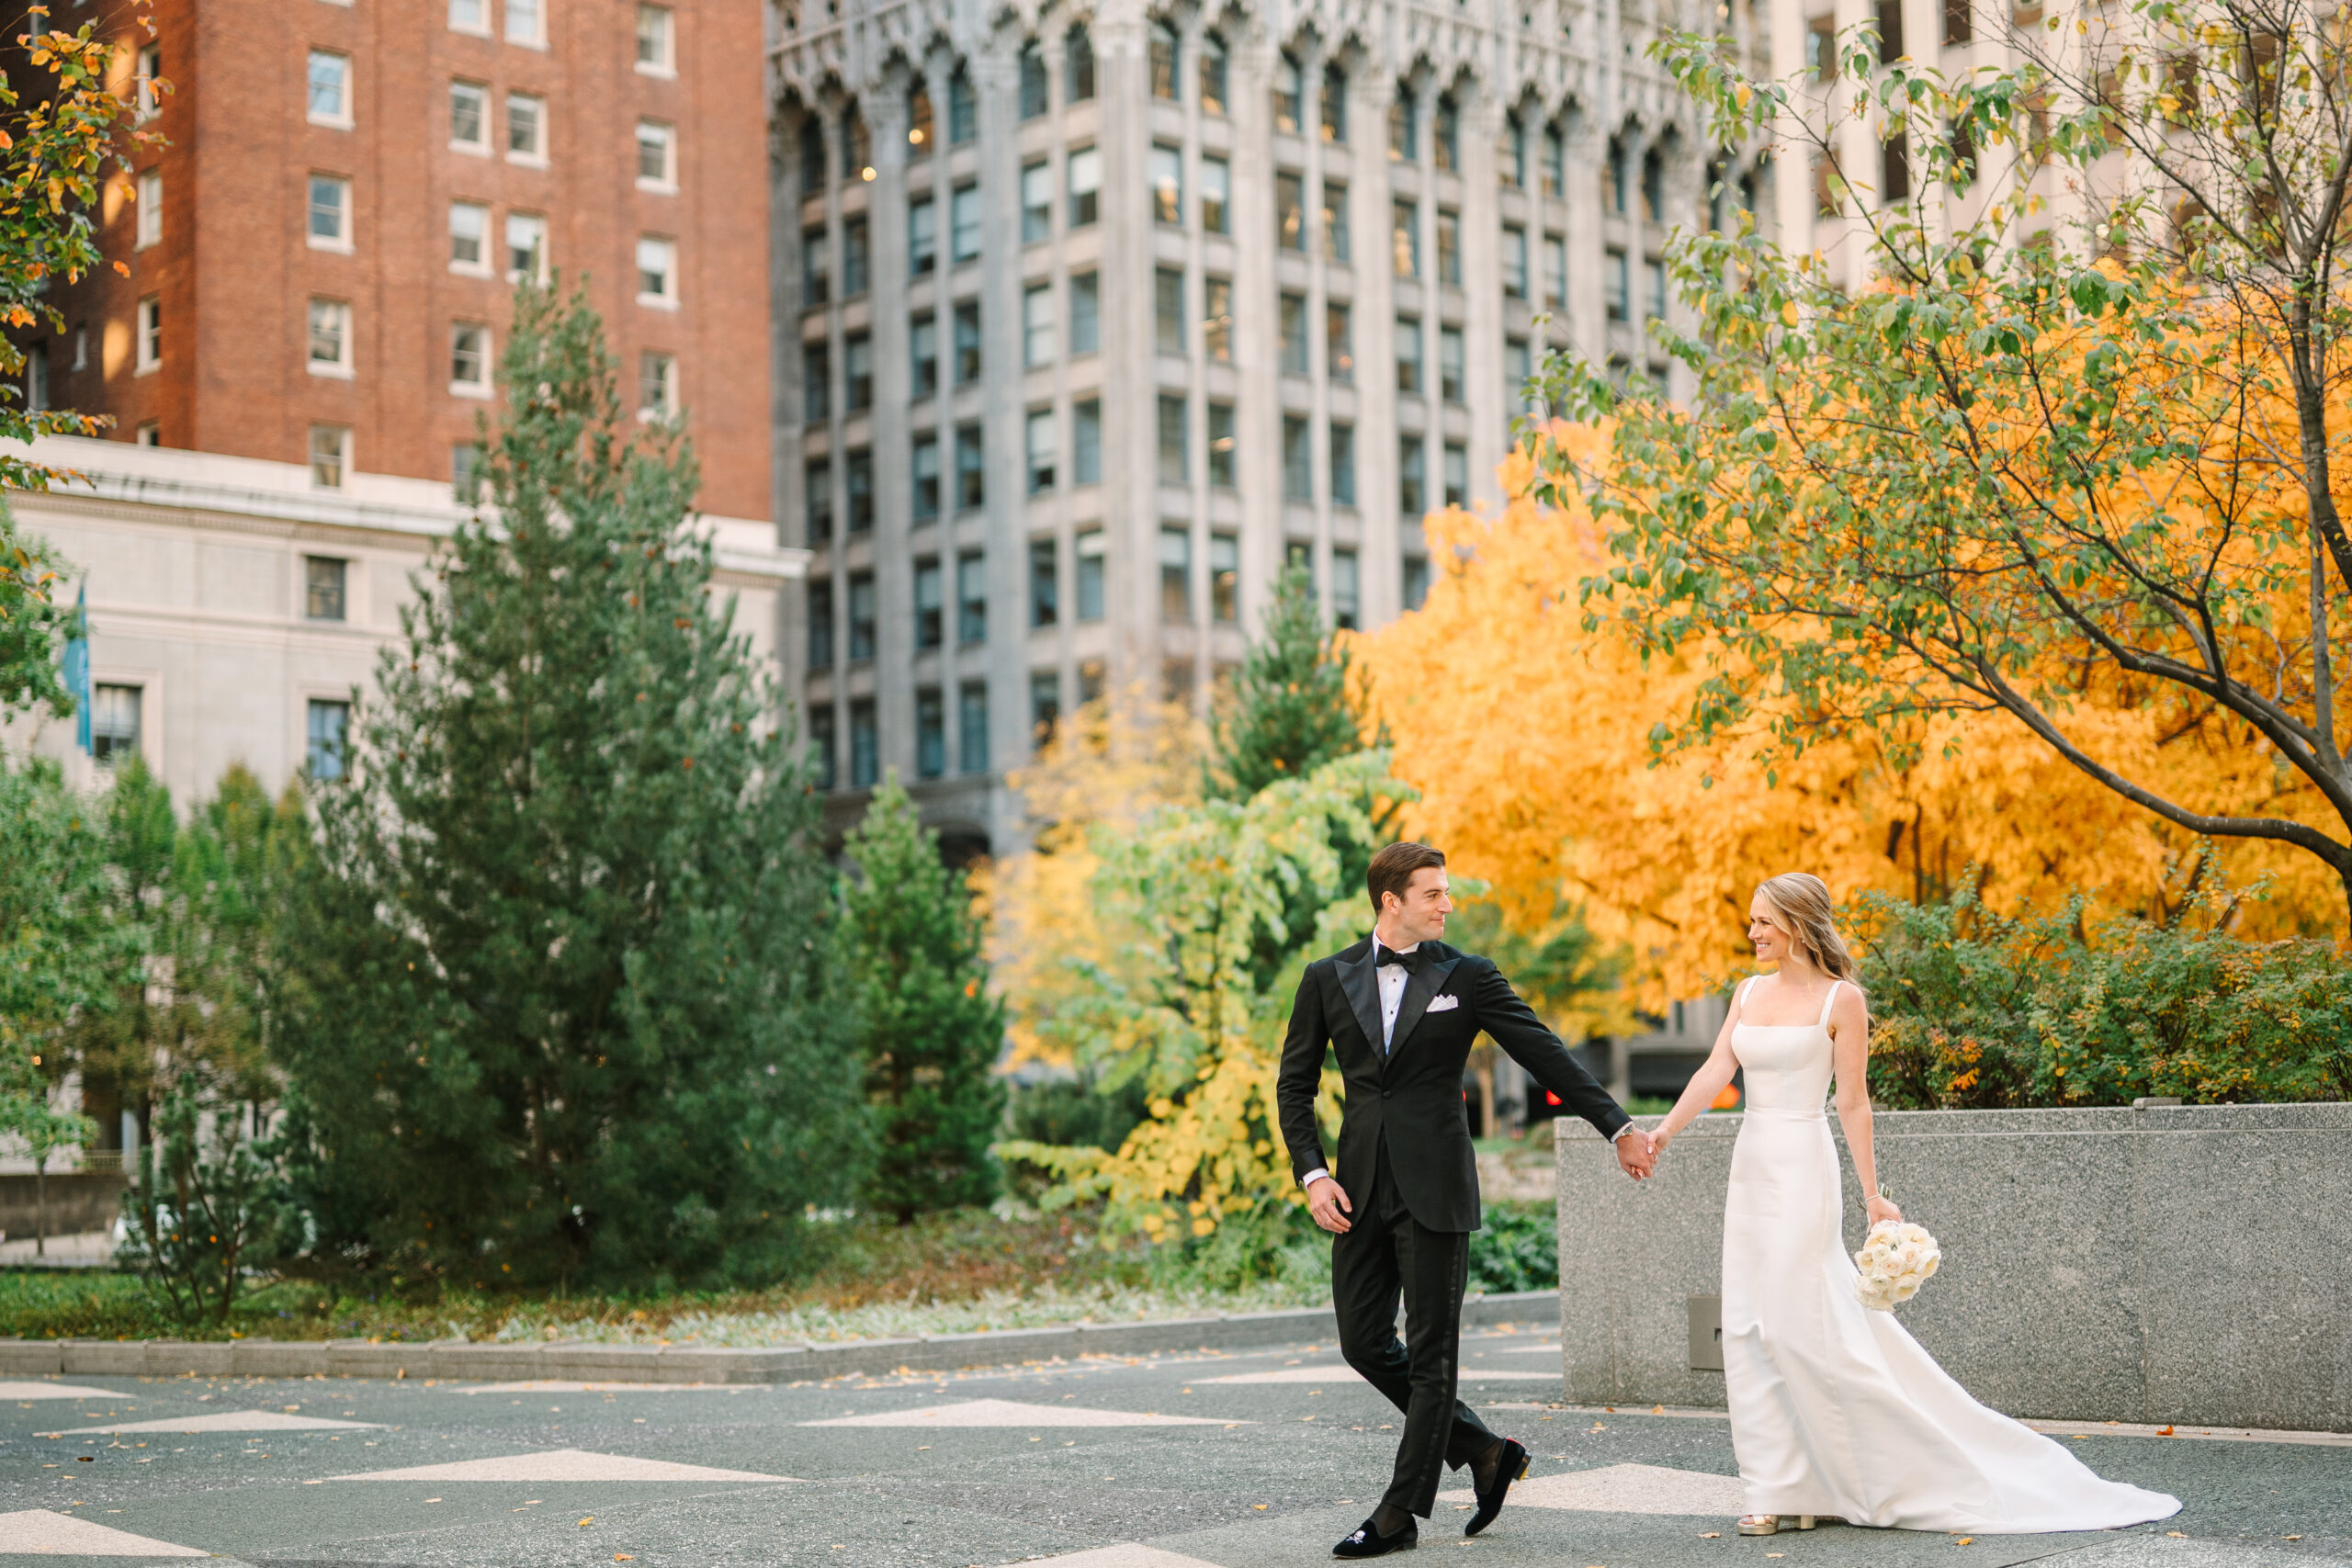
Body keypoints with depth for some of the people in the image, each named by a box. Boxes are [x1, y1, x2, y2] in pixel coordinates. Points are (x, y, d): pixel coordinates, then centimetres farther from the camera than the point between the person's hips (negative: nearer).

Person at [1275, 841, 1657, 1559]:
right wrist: (1311, 1172, -2)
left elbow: (1546, 1055, 2)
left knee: (1432, 1351, -1)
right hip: (1360, 1187, 3)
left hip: (1434, 1186, -3)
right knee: (1364, 1342, 4)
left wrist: (1618, 1126, -1)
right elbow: (1295, 1085, 10)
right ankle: (1485, 1451, 21)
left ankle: (1401, 1514, 7)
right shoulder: (1328, 979, 6)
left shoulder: (1467, 978, 0)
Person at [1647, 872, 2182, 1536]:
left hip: (1802, 1169, -7)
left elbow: (1853, 1101, -8)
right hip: (1750, 1168, 7)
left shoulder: (1841, 1000, -6)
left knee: (1797, 1325, -11)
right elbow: (1716, 1071, 3)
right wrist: (1662, 1133, -10)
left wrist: (1873, 1194, -9)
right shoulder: (1749, 993, 12)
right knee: (1749, 1332, 4)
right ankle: (1782, 1491, 10)